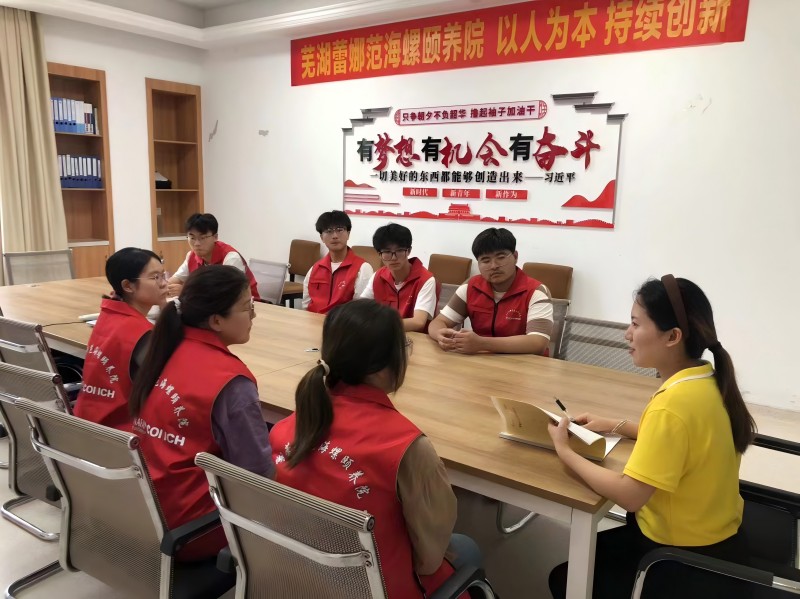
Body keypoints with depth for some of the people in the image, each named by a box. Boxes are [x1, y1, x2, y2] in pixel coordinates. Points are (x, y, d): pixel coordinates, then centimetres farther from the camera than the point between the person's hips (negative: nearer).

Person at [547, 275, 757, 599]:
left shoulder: (674, 402, -32)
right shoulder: (707, 379, -5)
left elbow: (629, 495, -30)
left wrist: (564, 451, -19)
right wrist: (615, 425, 8)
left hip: (683, 561, -8)